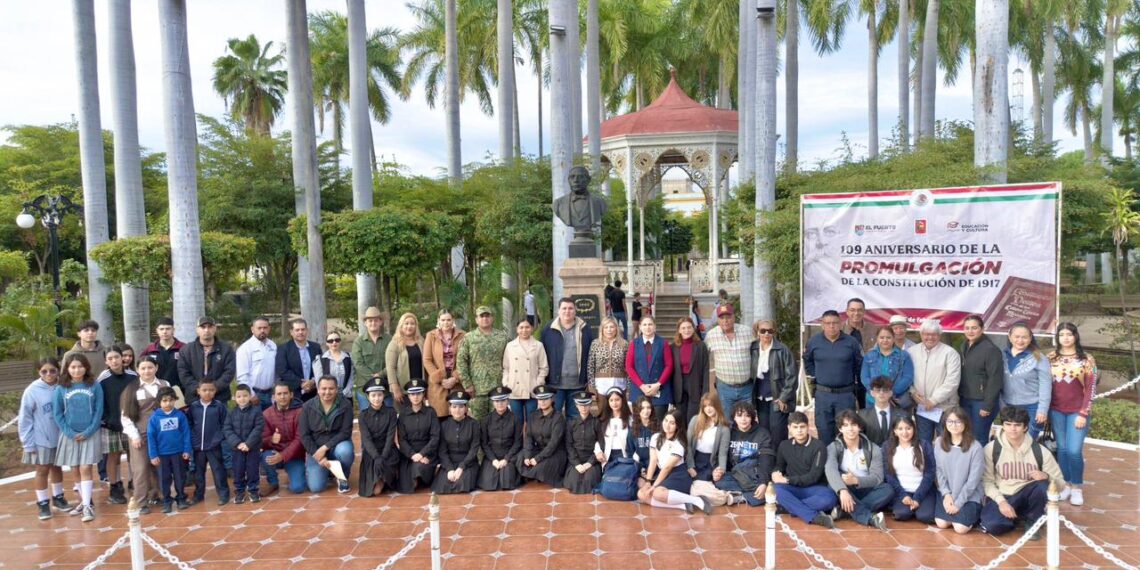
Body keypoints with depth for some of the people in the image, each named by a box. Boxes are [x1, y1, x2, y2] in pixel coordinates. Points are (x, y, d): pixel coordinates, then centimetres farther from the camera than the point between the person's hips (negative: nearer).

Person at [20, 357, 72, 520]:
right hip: (41, 439, -2)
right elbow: (25, 418, -8)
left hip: (60, 437, 2)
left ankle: (58, 497, 35)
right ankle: (43, 503, 23)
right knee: (42, 470, 9)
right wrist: (28, 442, -8)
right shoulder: (32, 390, -14)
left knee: (57, 468, 18)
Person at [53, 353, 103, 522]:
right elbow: (57, 414, 0)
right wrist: (71, 433, -9)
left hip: (90, 434, -2)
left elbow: (99, 411, -3)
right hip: (70, 435, 2)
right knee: (76, 469, 10)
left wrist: (88, 432, -11)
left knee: (85, 469, -6)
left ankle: (87, 505, -5)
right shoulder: (61, 389, 0)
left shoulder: (95, 386, -3)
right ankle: (84, 501, 21)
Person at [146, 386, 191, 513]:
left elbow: (186, 433, -3)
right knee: (164, 479, 10)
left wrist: (187, 450, -5)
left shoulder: (180, 415, -7)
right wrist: (153, 455, -6)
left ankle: (181, 499, 23)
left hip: (178, 452, 0)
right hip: (162, 454, 0)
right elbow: (151, 437, -5)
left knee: (180, 477, 11)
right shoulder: (154, 417, -8)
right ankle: (167, 501, 21)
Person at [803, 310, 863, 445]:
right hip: (822, 394, 2)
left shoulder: (851, 342, -5)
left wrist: (857, 382, 5)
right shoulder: (814, 341, 1)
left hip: (846, 394, -1)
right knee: (824, 429, 7)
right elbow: (807, 361, 18)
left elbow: (859, 364, 5)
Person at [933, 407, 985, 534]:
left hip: (969, 496, -3)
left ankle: (973, 513, 16)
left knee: (960, 528, -16)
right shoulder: (939, 443, -2)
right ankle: (955, 513, 21)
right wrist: (946, 494, -10)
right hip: (947, 493, 3)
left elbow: (973, 480, -14)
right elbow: (938, 471, 2)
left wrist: (958, 503, -14)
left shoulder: (975, 447, -16)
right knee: (941, 523, -11)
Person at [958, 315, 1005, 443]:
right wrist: (958, 396, 9)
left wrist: (987, 405, -17)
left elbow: (995, 380, -16)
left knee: (979, 437, -1)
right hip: (965, 399, 7)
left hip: (981, 401, -7)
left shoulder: (991, 349, -13)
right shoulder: (963, 347, 11)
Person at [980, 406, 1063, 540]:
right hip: (1002, 496, -1)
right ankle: (1019, 518, 7)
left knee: (1043, 486, -33)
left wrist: (1046, 477, -27)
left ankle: (1031, 521, -2)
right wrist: (1001, 501, -20)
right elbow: (986, 481, -5)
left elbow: (1060, 482, -5)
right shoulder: (991, 449, -8)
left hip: (1026, 495, 1)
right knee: (992, 525, -30)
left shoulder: (1039, 451, -8)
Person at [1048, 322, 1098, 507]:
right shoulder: (1051, 358, 5)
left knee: (1074, 450, -8)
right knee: (1062, 449, 8)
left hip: (1077, 412, -2)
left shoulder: (1086, 359, -2)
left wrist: (1083, 414, -10)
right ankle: (1066, 484, 20)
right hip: (1056, 411, 3)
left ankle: (1077, 488, 9)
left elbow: (1091, 388, -4)